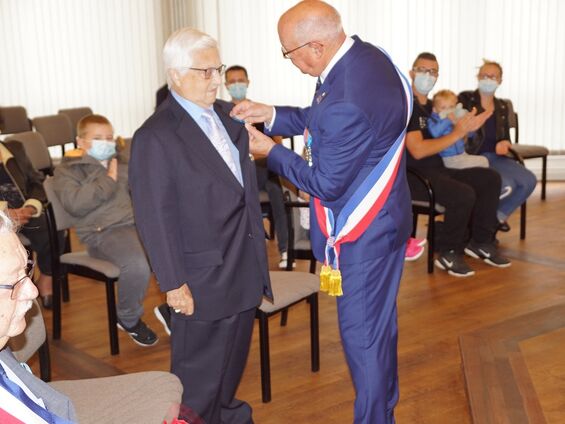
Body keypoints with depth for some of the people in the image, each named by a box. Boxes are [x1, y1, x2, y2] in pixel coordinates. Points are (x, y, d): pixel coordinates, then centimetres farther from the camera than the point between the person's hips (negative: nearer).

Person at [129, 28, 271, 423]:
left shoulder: (228, 114, 5)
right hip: (204, 279, -7)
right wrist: (174, 284, -17)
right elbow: (155, 218, -18)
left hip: (244, 267, 8)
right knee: (198, 375, 8)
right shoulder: (155, 137, -17)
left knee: (234, 358, 24)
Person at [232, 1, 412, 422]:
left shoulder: (347, 100, -34)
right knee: (379, 323, 24)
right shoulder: (365, 54, -3)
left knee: (362, 333, 7)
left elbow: (327, 185, -22)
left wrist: (272, 151, -11)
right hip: (378, 216, 10)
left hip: (363, 233, -10)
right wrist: (271, 115, 4)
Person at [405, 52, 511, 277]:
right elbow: (418, 150, -22)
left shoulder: (431, 106, 18)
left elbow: (451, 146, 24)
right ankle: (448, 254, -10)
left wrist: (467, 128, 5)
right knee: (464, 194, -30)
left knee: (490, 178, 0)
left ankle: (481, 242, 9)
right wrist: (457, 133, -16)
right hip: (414, 176, -9)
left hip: (438, 171, 9)